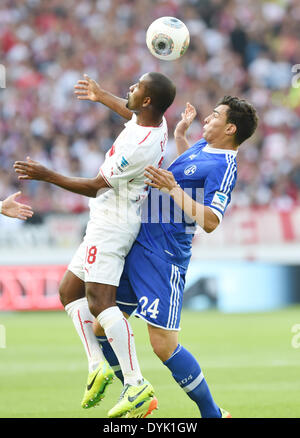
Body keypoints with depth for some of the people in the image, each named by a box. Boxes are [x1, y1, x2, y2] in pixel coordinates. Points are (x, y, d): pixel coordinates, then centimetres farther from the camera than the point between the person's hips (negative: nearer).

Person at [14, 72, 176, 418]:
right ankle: (97, 366, 9)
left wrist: (48, 176, -10)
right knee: (69, 291, 15)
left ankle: (136, 384, -20)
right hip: (105, 224, 11)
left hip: (112, 224, -11)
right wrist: (101, 97, 48)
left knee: (99, 302, -18)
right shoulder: (156, 121, 4)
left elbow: (96, 186, -16)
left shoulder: (140, 147, -25)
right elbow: (132, 114, 33)